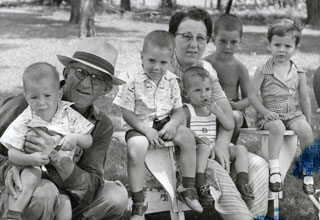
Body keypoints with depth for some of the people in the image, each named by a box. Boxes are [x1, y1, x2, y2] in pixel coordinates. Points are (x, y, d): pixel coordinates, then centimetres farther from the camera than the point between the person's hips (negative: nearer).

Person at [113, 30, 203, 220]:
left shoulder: (172, 81, 0)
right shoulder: (135, 83, -11)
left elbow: (179, 110, 3)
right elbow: (127, 113, -9)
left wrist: (173, 124, -20)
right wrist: (147, 130, -21)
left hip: (165, 123, 4)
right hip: (140, 126, -4)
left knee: (187, 136, -22)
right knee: (136, 149, -34)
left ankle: (188, 188, -8)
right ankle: (138, 203, -23)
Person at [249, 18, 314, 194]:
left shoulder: (298, 73, 8)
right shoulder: (263, 71, -1)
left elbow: (305, 99, 12)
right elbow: (252, 95, -4)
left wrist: (308, 123, 10)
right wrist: (265, 112, -17)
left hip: (293, 112, 3)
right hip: (270, 113, -3)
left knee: (305, 130, -25)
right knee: (277, 128, -35)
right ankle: (274, 170, -34)